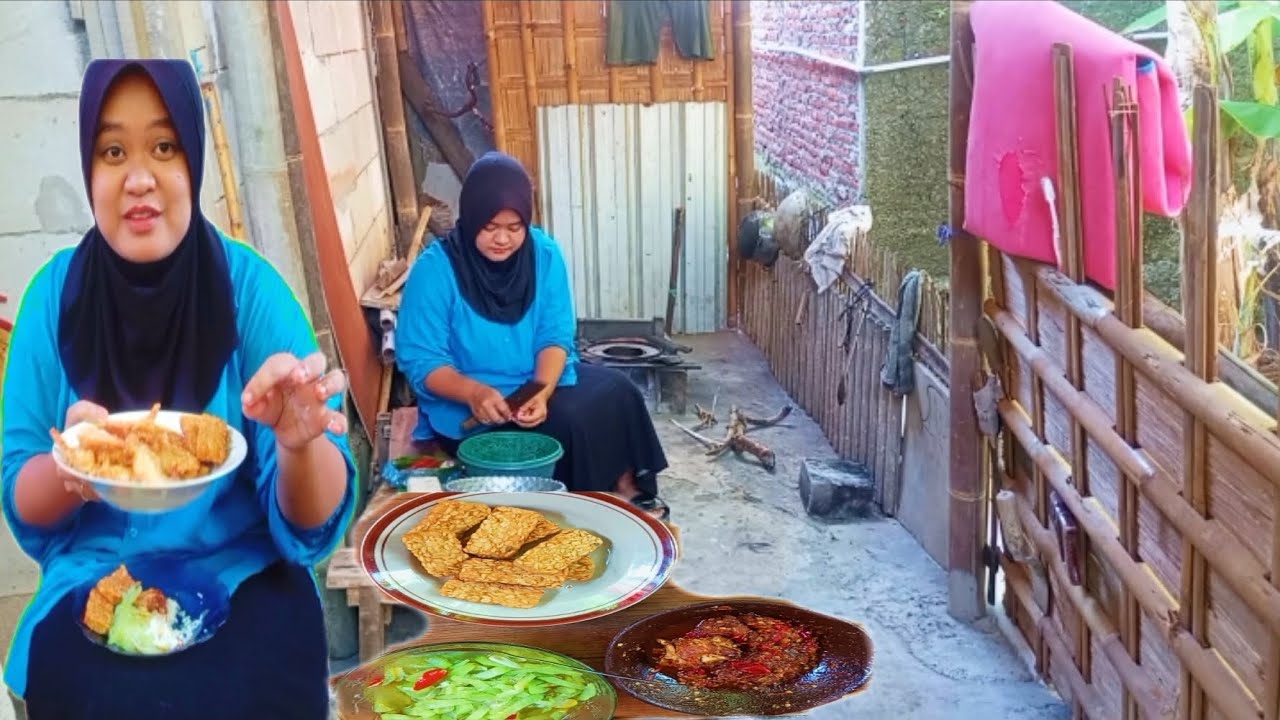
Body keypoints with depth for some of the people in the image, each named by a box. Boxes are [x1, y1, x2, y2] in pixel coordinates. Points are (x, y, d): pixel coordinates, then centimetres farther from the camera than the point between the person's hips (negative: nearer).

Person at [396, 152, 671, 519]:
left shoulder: (544, 253, -4)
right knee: (566, 423, -26)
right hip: (467, 408, -4)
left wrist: (542, 392, -26)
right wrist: (474, 392, -33)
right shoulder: (434, 269, -16)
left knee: (617, 391, -18)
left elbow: (556, 335, -6)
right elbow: (419, 359, -15)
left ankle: (625, 489, -4)